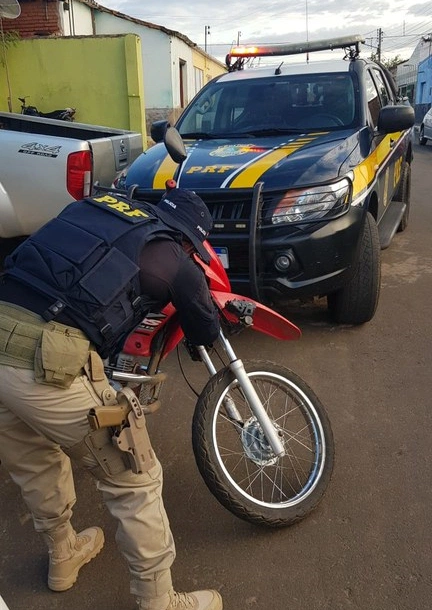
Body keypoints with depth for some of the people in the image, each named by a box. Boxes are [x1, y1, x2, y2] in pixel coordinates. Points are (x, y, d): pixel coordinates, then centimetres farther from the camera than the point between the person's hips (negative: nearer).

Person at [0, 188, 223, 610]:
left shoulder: (93, 207, 22)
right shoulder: (175, 261, 6)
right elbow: (206, 333, 21)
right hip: (47, 363, -7)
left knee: (35, 466, 30)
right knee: (133, 481, 12)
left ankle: (63, 556, 53)